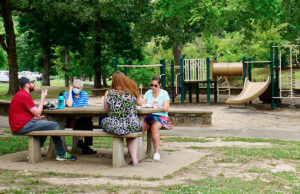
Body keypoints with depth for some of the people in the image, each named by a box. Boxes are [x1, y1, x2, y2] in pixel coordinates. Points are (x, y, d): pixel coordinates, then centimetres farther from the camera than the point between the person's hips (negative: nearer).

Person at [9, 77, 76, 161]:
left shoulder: (20, 94, 18)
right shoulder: (25, 96, -16)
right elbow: (37, 113, -16)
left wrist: (35, 117, 10)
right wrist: (43, 98, -6)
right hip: (23, 126, -11)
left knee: (46, 125, 25)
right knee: (54, 125, -9)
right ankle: (61, 154, -1)